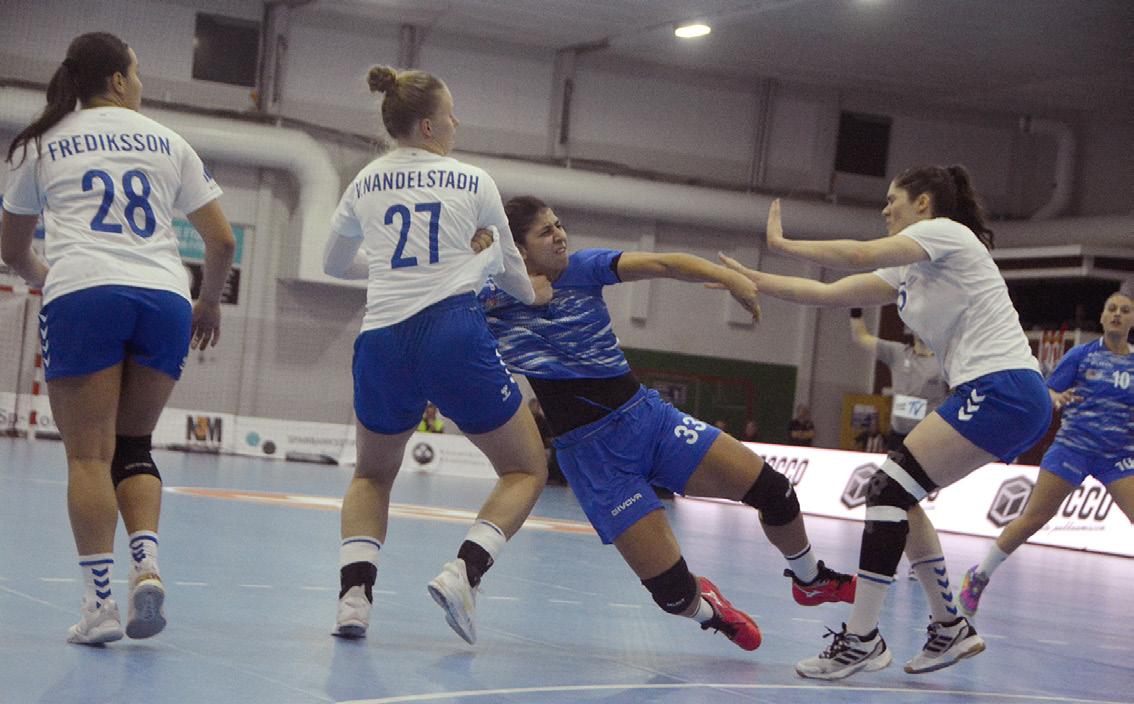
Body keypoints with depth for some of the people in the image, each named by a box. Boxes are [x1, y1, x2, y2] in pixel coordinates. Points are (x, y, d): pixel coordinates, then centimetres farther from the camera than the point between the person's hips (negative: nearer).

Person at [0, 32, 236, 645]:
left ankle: (99, 603, -11)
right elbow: (221, 240, 15)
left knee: (89, 454, -1)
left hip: (82, 296, -2)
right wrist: (209, 303, 32)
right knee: (132, 445, 14)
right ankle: (146, 564, -8)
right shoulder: (166, 142, 18)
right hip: (164, 298, 2)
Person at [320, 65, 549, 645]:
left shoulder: (365, 183, 14)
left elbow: (334, 262, 30)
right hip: (454, 335, -3)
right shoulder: (473, 182, 7)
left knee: (372, 475, 26)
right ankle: (463, 572, -11)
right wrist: (532, 293, 44)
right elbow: (511, 271, 22)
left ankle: (353, 592, 3)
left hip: (382, 341, 3)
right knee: (526, 471, 12)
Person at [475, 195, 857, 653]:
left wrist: (728, 277, -27)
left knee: (771, 489, -3)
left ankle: (810, 579, 28)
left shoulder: (582, 267, 0)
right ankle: (705, 610, 28)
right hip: (593, 455, -4)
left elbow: (661, 265, -11)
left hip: (647, 413, 4)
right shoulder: (492, 298, -6)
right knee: (672, 591, -11)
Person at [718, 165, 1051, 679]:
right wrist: (751, 280, 19)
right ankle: (950, 629, 16)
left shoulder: (945, 231, -4)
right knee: (898, 495, 11)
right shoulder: (910, 271, 22)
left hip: (1003, 390, -10)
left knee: (888, 488, -12)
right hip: (989, 394, 10)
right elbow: (828, 293, 20)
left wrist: (781, 242, -5)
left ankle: (861, 638, -10)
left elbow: (860, 255, -17)